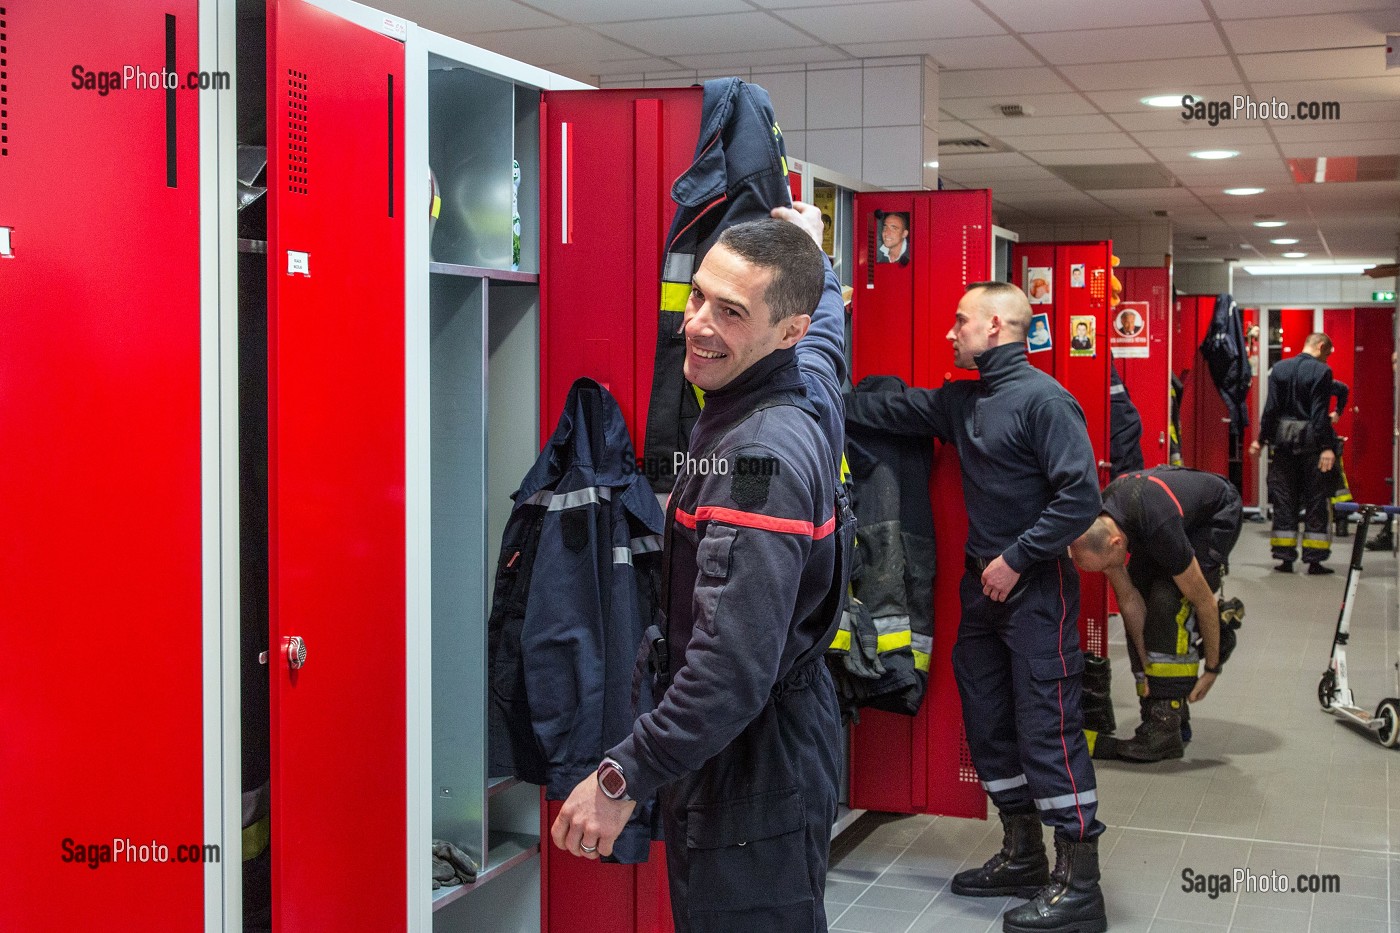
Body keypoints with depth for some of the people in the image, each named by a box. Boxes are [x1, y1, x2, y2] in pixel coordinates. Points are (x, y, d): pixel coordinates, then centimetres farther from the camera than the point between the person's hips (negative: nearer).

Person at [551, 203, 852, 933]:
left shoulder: (759, 462, -26)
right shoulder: (808, 393, 1)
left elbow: (733, 667, -32)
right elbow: (827, 332, 28)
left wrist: (622, 779, -25)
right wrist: (809, 254, 45)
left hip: (751, 783, -10)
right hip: (789, 751, 10)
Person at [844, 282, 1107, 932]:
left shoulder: (1044, 400, -15)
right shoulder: (962, 402, 11)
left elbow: (1080, 496, -20)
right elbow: (887, 411, 20)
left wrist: (1017, 559, -17)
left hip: (1036, 587, -9)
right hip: (983, 585, 9)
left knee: (1049, 729, -7)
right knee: (988, 722, 13)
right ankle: (1022, 858, 27)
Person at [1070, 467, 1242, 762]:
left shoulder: (1161, 531, -43)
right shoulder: (1096, 528, -24)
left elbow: (1204, 602, -29)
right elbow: (1129, 599, -14)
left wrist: (1212, 669, -18)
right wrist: (1146, 667, -14)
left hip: (1217, 513, -7)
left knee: (1169, 603, -24)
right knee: (1141, 609, -6)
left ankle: (1167, 725, -21)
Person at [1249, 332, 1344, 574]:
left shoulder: (1279, 368, 4)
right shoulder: (1322, 371, -8)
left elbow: (1271, 407, 1)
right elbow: (1320, 413, -14)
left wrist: (1261, 439, 6)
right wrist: (1327, 447, -15)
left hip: (1283, 441, 4)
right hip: (1311, 443, -4)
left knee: (1284, 500, 8)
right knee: (1316, 500, 4)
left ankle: (1285, 558, 8)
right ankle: (1314, 560, 5)